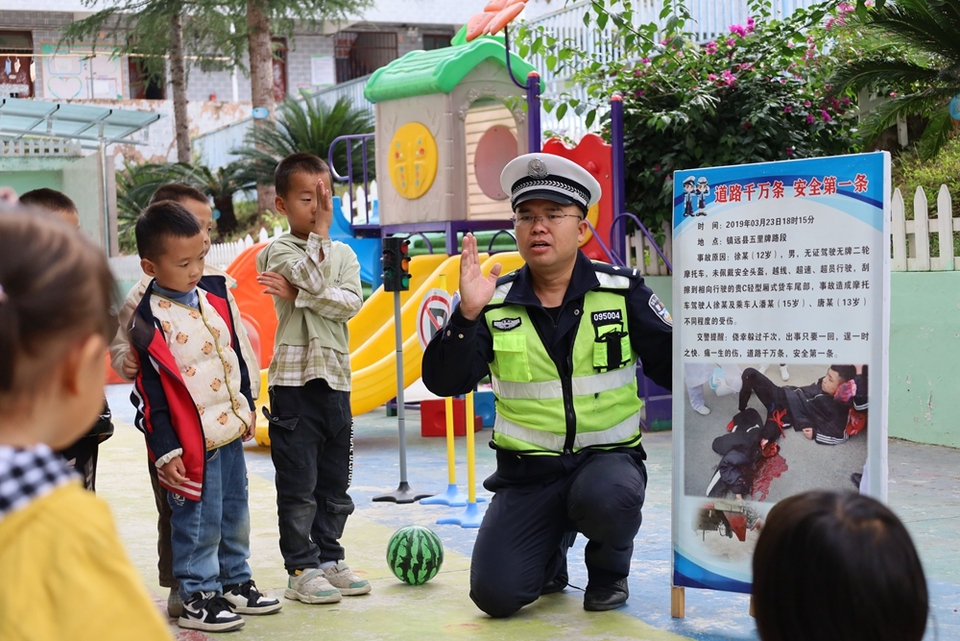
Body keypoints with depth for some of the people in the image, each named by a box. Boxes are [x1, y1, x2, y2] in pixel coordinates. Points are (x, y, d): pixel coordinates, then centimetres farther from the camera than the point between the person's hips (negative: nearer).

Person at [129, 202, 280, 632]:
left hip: (231, 431, 7)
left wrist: (247, 407, 19)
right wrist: (166, 451, -15)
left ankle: (235, 582, 32)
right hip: (191, 440, -7)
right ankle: (197, 597, 14)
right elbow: (149, 392, -15)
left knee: (235, 515, 17)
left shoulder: (215, 295, 4)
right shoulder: (147, 321, -17)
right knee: (199, 522, 0)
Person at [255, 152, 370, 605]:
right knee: (298, 484, -1)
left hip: (336, 379, 5)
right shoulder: (276, 252, -2)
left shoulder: (344, 254, 11)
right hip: (294, 379, -5)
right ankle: (301, 570, 6)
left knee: (335, 483, 11)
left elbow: (349, 304, -6)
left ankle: (328, 559, 22)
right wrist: (320, 232, -13)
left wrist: (300, 292, -17)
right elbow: (315, 280, -19)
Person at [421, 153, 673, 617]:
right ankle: (551, 552, 25)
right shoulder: (495, 303, -2)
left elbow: (675, 367, -4)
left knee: (604, 497, -37)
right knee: (495, 593, -13)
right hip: (528, 470, 1)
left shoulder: (622, 291, -3)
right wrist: (466, 316, -24)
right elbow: (444, 383, -10)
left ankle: (609, 571, 1)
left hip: (607, 456, -1)